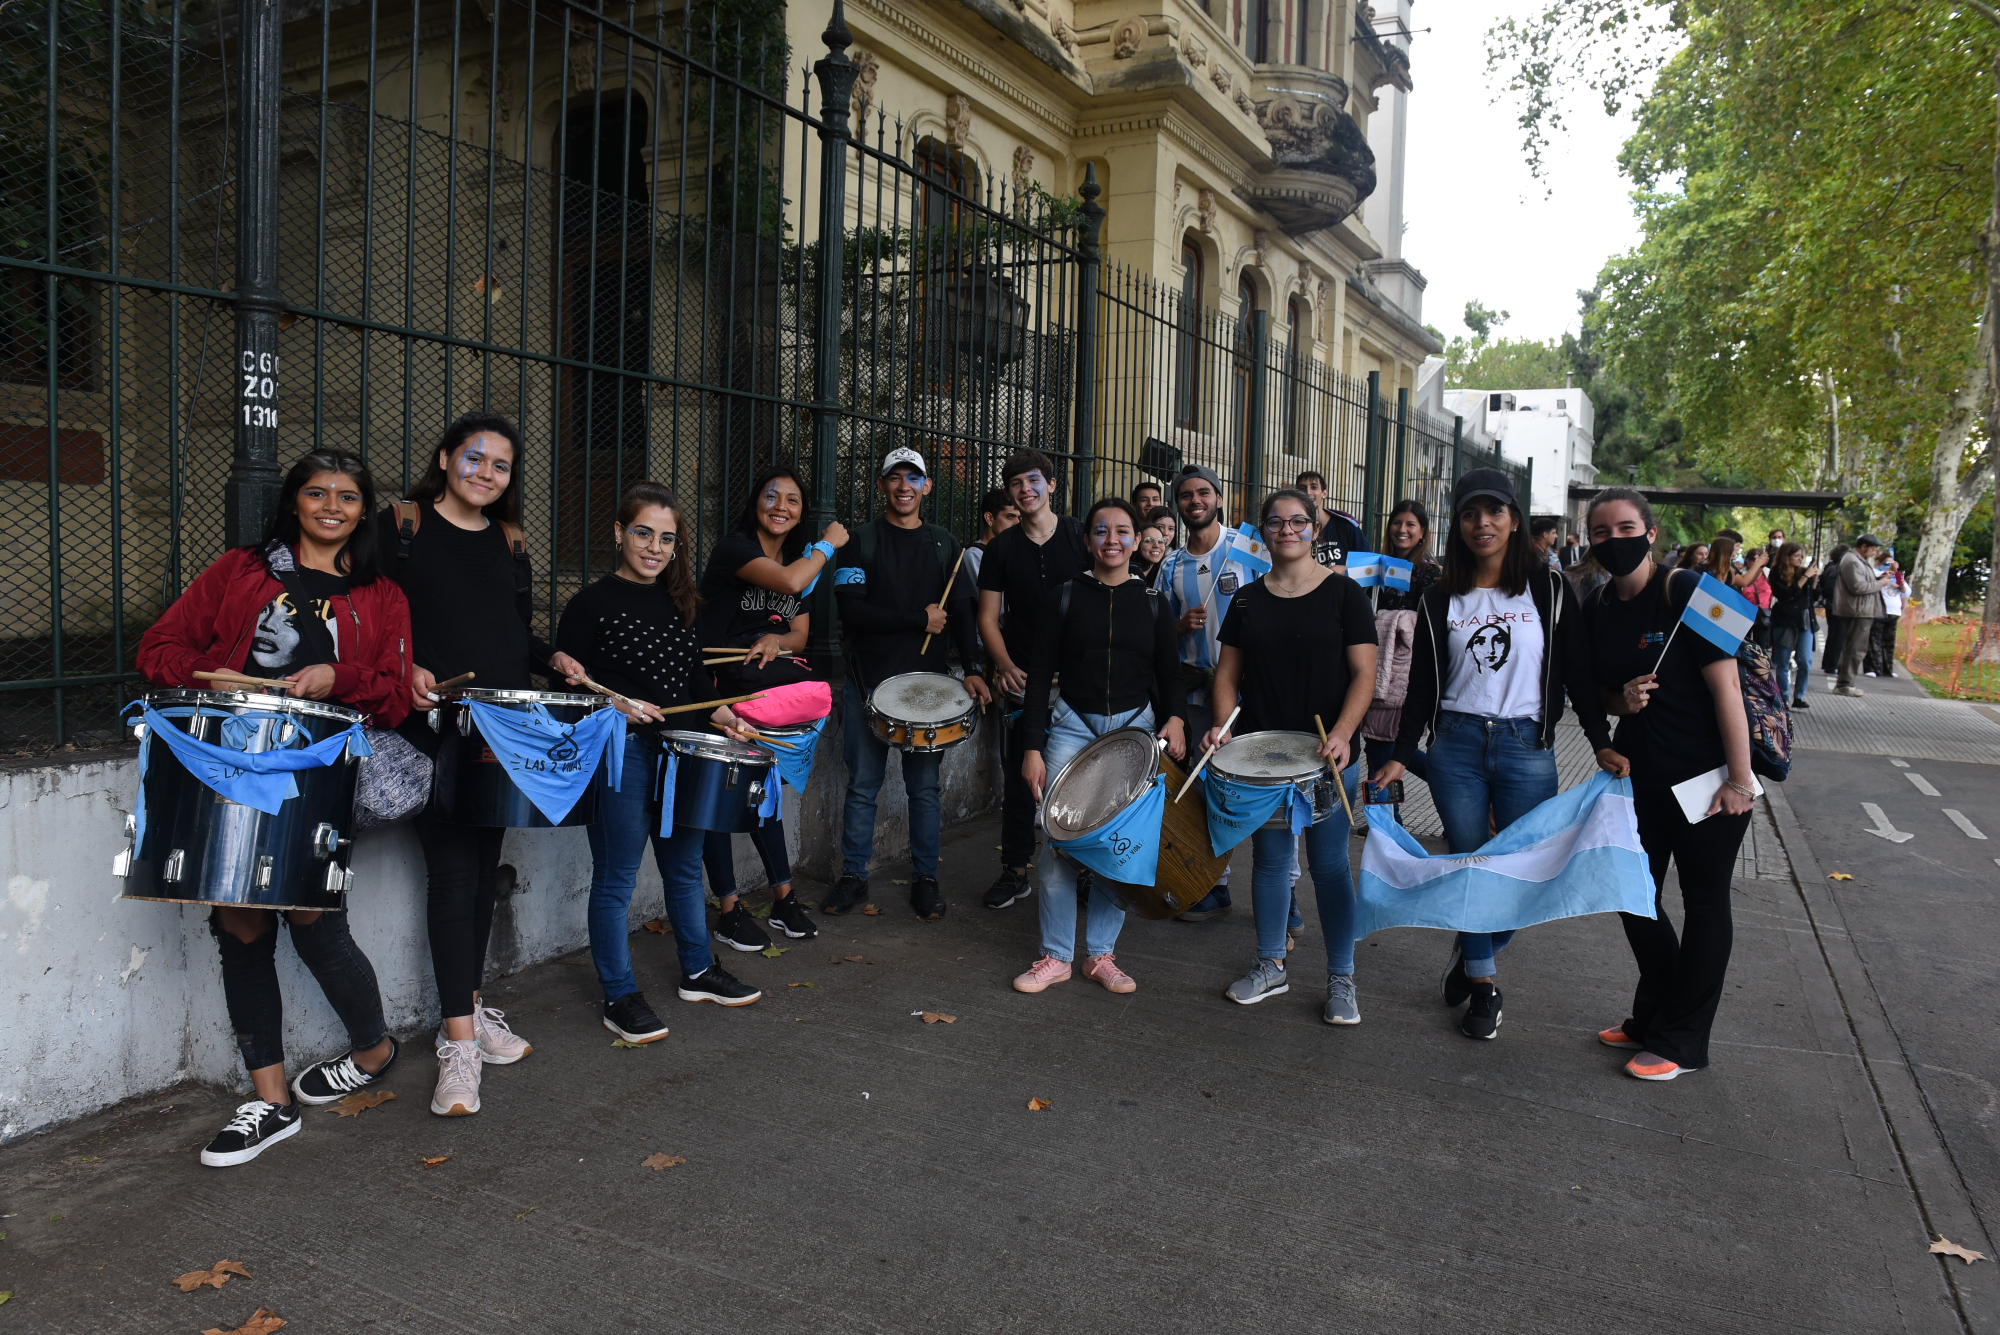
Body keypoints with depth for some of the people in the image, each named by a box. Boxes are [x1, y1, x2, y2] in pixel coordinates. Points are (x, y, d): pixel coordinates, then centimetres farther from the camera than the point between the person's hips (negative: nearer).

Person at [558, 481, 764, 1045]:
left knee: (685, 866, 16)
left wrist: (719, 714, 6)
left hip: (679, 748, 6)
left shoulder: (679, 602, 12)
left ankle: (698, 971, 32)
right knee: (616, 877, 2)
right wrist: (616, 705, -20)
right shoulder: (593, 603, -7)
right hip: (620, 753, -6)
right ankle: (620, 997, 13)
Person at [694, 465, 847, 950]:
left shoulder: (798, 559, 12)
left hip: (763, 689, 6)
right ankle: (728, 909, 5)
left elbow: (800, 634, 9)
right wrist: (828, 544, -14)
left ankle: (783, 897, 17)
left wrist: (776, 641, -14)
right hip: (715, 686, -6)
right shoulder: (733, 546, -12)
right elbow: (790, 582, -30)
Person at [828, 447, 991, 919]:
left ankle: (925, 879, 17)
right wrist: (920, 621, -12)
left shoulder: (944, 545, 10)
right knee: (862, 785, 5)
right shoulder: (861, 542, 1)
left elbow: (961, 610, 6)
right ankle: (853, 876, 17)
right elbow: (851, 610, -10)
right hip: (868, 681, -1)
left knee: (924, 786, 6)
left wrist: (972, 668, -7)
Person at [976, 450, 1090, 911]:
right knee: (1018, 774, 6)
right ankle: (1015, 871, 17)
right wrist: (1005, 666, -9)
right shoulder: (1001, 549, 6)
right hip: (1023, 678, 2)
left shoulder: (1081, 538, 2)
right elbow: (988, 618, 7)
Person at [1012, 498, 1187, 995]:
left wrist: (1175, 718, -12)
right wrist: (1032, 748, -6)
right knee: (1058, 842, -6)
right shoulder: (1063, 598, 2)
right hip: (1072, 726, -1)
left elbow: (1169, 673, 9)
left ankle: (1101, 954, 16)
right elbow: (1040, 675, 1)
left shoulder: (1152, 603, 8)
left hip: (1136, 728, 2)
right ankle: (1055, 957, 8)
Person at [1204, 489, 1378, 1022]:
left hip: (1329, 754, -3)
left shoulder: (1343, 593, -2)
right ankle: (1270, 966, 27)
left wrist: (1341, 734, -21)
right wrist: (1223, 724, -7)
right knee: (1269, 858, 12)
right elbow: (1228, 672, 11)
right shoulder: (1248, 598, 8)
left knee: (1329, 862, 3)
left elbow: (1363, 674, -6)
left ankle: (1341, 979, 15)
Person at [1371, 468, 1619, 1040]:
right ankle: (1482, 984, 20)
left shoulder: (1548, 589, 1)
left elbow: (1578, 672, 1)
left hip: (1526, 750, -1)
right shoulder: (1441, 600, 6)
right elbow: (1422, 685, 6)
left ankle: (1473, 952, 28)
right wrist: (1400, 756, -2)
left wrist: (1602, 743, -8)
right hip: (1455, 745, 1)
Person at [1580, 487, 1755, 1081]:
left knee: (1704, 903, 6)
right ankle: (1654, 1016, 34)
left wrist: (1739, 780, -20)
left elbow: (1726, 686, -18)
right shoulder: (1597, 608, 3)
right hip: (1641, 776, 7)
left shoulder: (1685, 592, -16)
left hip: (1706, 777, -7)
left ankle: (1681, 1040, 17)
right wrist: (1623, 700, -8)